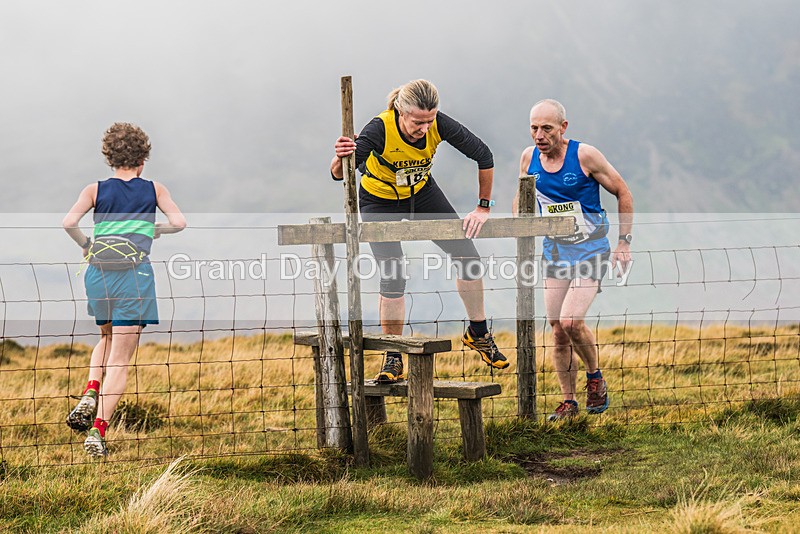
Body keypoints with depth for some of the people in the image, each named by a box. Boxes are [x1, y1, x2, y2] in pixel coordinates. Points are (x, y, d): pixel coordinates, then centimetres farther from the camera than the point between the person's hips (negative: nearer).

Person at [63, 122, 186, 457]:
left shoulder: (95, 190, 7)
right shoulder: (154, 189, 8)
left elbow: (69, 222, -7)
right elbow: (179, 222, -2)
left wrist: (85, 245, 10)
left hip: (98, 273, 2)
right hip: (135, 275, -2)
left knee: (107, 339, 29)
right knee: (120, 359, -2)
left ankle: (90, 394, 4)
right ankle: (98, 431, -13)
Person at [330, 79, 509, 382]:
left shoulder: (440, 125, -27)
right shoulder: (379, 130, -35)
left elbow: (483, 156, -15)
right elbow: (339, 174, -39)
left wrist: (483, 207, -14)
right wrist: (341, 159, -62)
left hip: (422, 193, 3)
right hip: (380, 202, -3)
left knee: (467, 256, -3)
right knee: (393, 279, -14)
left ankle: (478, 333, 18)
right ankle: (393, 360, 0)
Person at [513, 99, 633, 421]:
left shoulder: (584, 155, -13)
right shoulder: (529, 158, 0)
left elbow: (622, 192, -3)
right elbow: (521, 198, 19)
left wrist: (624, 242, -5)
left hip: (591, 251, -5)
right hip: (554, 254, 5)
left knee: (570, 321, -20)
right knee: (558, 332, 3)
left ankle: (595, 376, 6)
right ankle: (568, 402, 15)